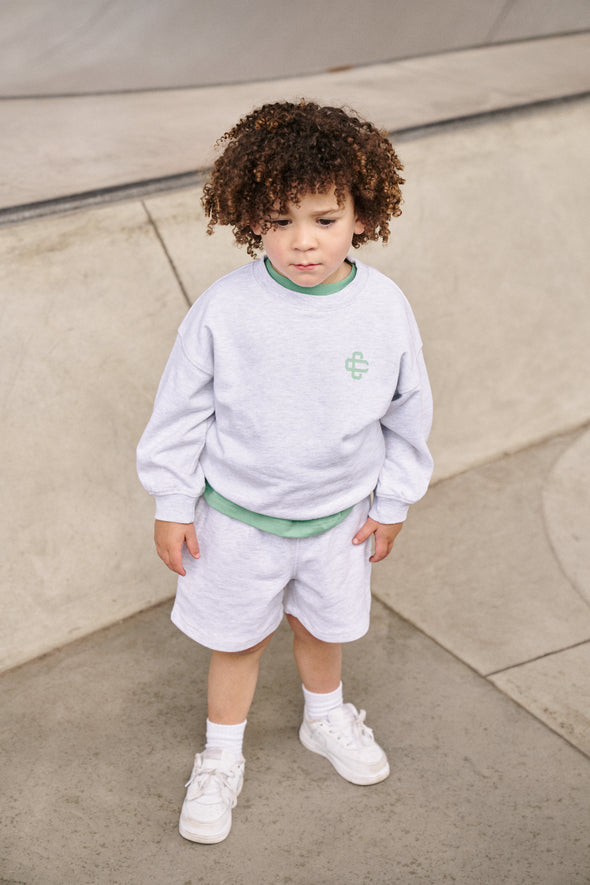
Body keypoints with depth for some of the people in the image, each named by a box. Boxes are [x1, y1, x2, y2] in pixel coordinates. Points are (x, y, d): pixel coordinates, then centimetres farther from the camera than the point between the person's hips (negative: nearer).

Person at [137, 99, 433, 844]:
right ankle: (221, 759, 42)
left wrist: (391, 503, 5)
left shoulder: (385, 308, -17)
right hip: (238, 514, -2)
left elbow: (408, 412, -2)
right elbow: (182, 408, -10)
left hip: (339, 514, 2)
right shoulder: (224, 309, -23)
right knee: (236, 636, 17)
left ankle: (324, 716, 56)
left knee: (322, 621, 25)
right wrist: (173, 506, -4)